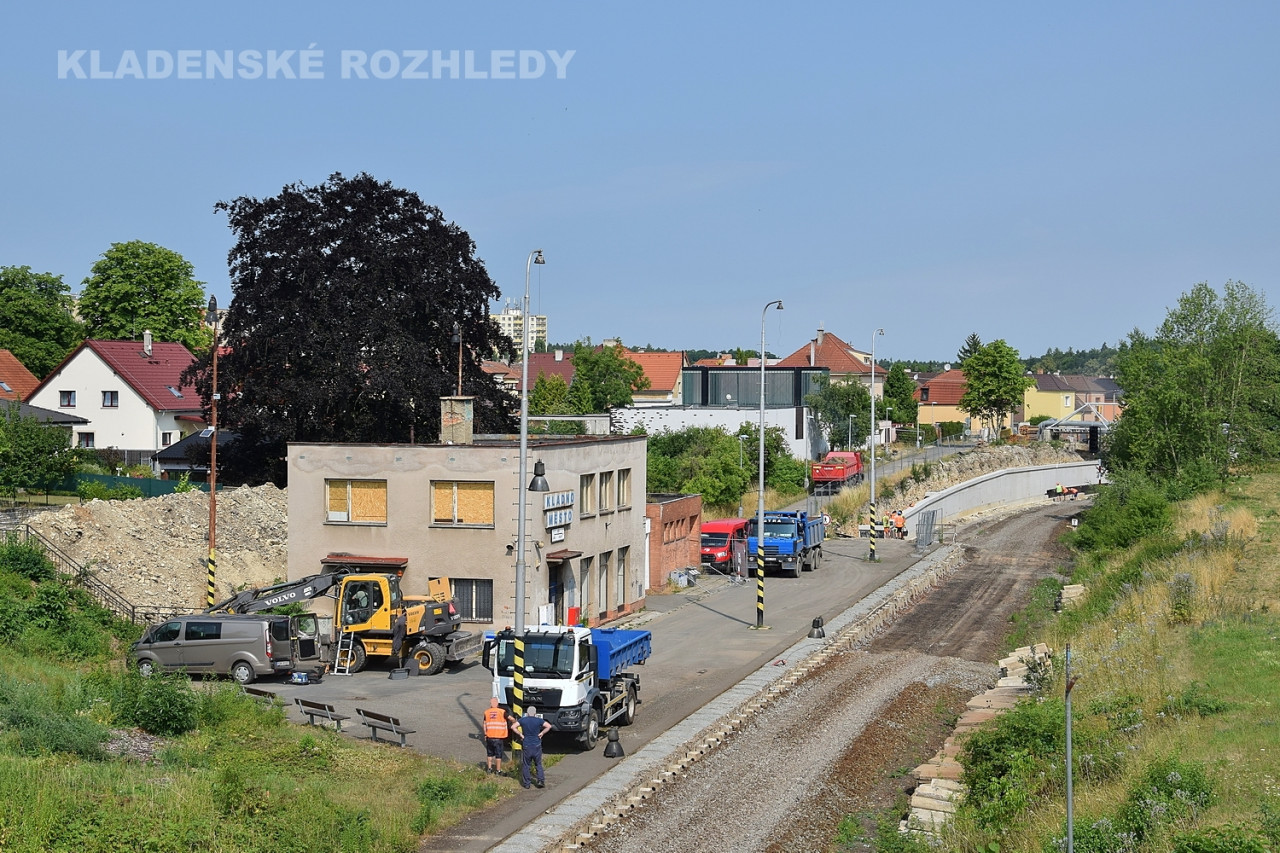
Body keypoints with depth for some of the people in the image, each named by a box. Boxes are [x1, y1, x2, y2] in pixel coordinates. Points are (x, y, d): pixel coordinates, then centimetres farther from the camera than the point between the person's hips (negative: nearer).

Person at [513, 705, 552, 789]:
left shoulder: (523, 720, 0)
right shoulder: (539, 720, -2)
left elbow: (513, 727, -6)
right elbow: (549, 726, -8)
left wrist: (520, 734, -1)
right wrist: (542, 733, -1)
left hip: (526, 746, 0)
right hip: (537, 746, 0)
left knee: (525, 765, 8)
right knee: (538, 764, 11)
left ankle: (526, 783, 8)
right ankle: (541, 781, 2)